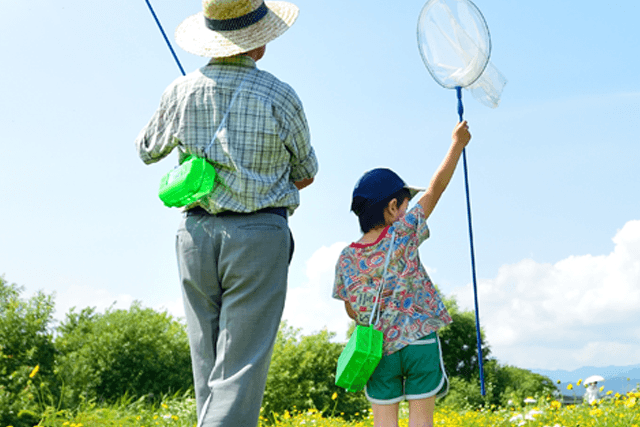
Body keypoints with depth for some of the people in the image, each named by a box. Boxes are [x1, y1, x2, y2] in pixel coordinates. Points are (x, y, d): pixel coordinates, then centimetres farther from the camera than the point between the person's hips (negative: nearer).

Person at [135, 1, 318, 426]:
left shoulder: (182, 92, 2)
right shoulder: (279, 97, -7)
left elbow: (148, 151, 21)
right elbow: (305, 172, 8)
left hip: (197, 234, 4)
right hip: (259, 237, -4)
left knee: (209, 367, 14)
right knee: (241, 372, -5)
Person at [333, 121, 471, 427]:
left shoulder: (347, 258, 0)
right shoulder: (402, 234, -9)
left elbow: (351, 311, 7)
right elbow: (435, 189, -2)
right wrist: (457, 144, 6)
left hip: (379, 348, 3)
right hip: (419, 342, -2)